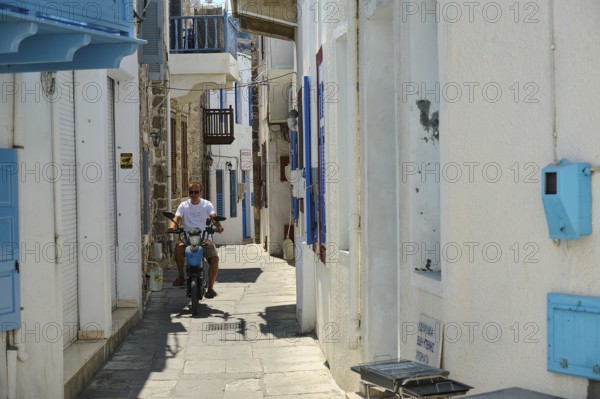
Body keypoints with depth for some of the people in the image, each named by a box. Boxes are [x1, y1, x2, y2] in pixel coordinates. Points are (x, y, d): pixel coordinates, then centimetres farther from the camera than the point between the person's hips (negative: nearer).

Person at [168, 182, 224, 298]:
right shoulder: (184, 205, 8)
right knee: (178, 248, -32)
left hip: (204, 239, 0)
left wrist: (218, 226, -33)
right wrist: (172, 226, -31)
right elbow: (177, 218, -7)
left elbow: (213, 216, -10)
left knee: (214, 258, -25)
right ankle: (181, 276, -12)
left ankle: (210, 288, -14)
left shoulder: (207, 204, 7)